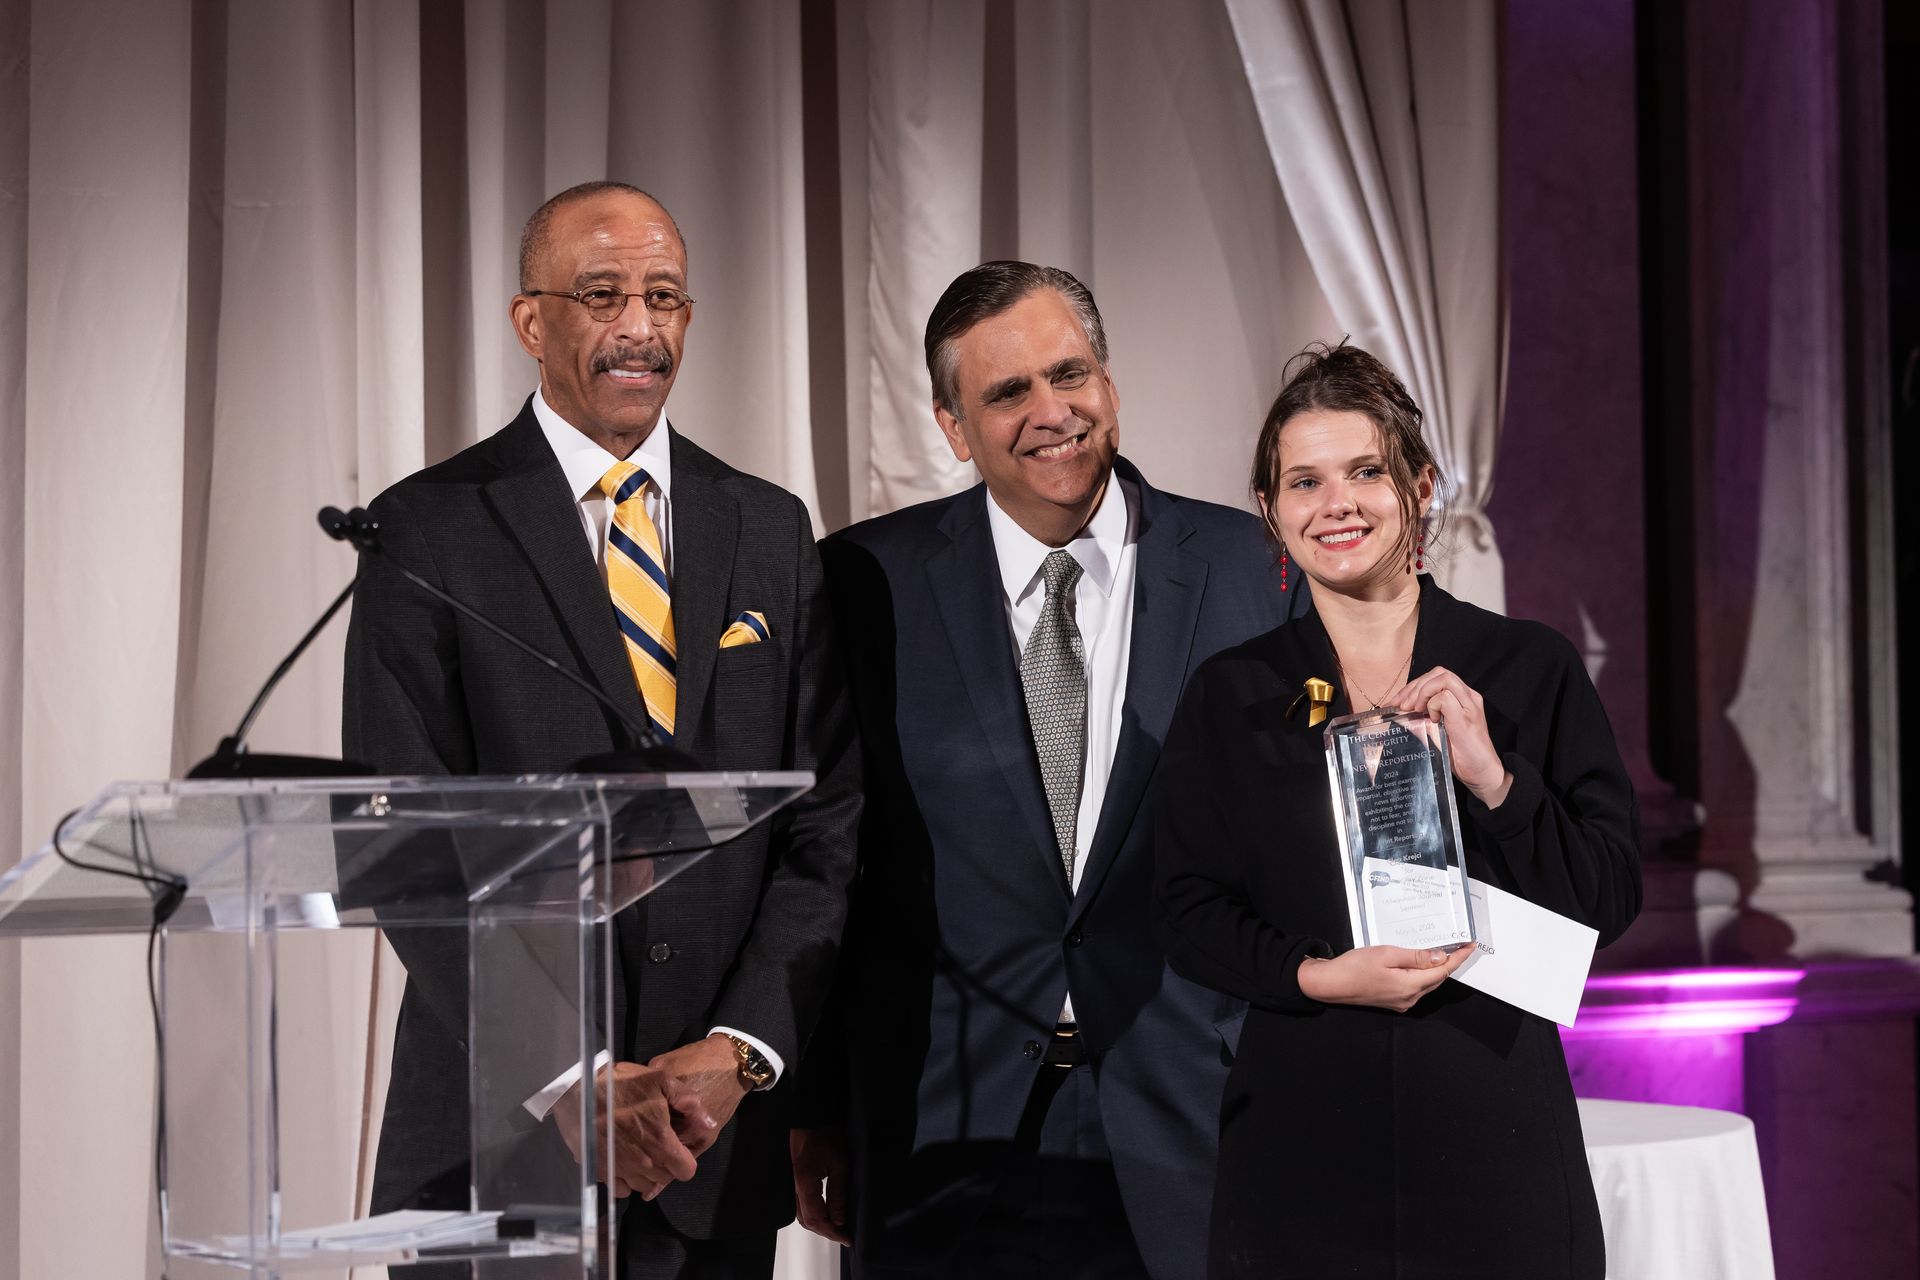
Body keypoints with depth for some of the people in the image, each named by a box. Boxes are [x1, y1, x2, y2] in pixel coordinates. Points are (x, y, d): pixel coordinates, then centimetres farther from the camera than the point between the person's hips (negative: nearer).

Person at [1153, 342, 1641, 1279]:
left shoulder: (1529, 668, 3)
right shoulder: (1229, 694, 7)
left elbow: (1613, 897, 1)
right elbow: (1188, 912, 4)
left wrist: (1493, 777, -13)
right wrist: (1316, 975, -13)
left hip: (1491, 1122, 0)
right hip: (1299, 1123, 1)